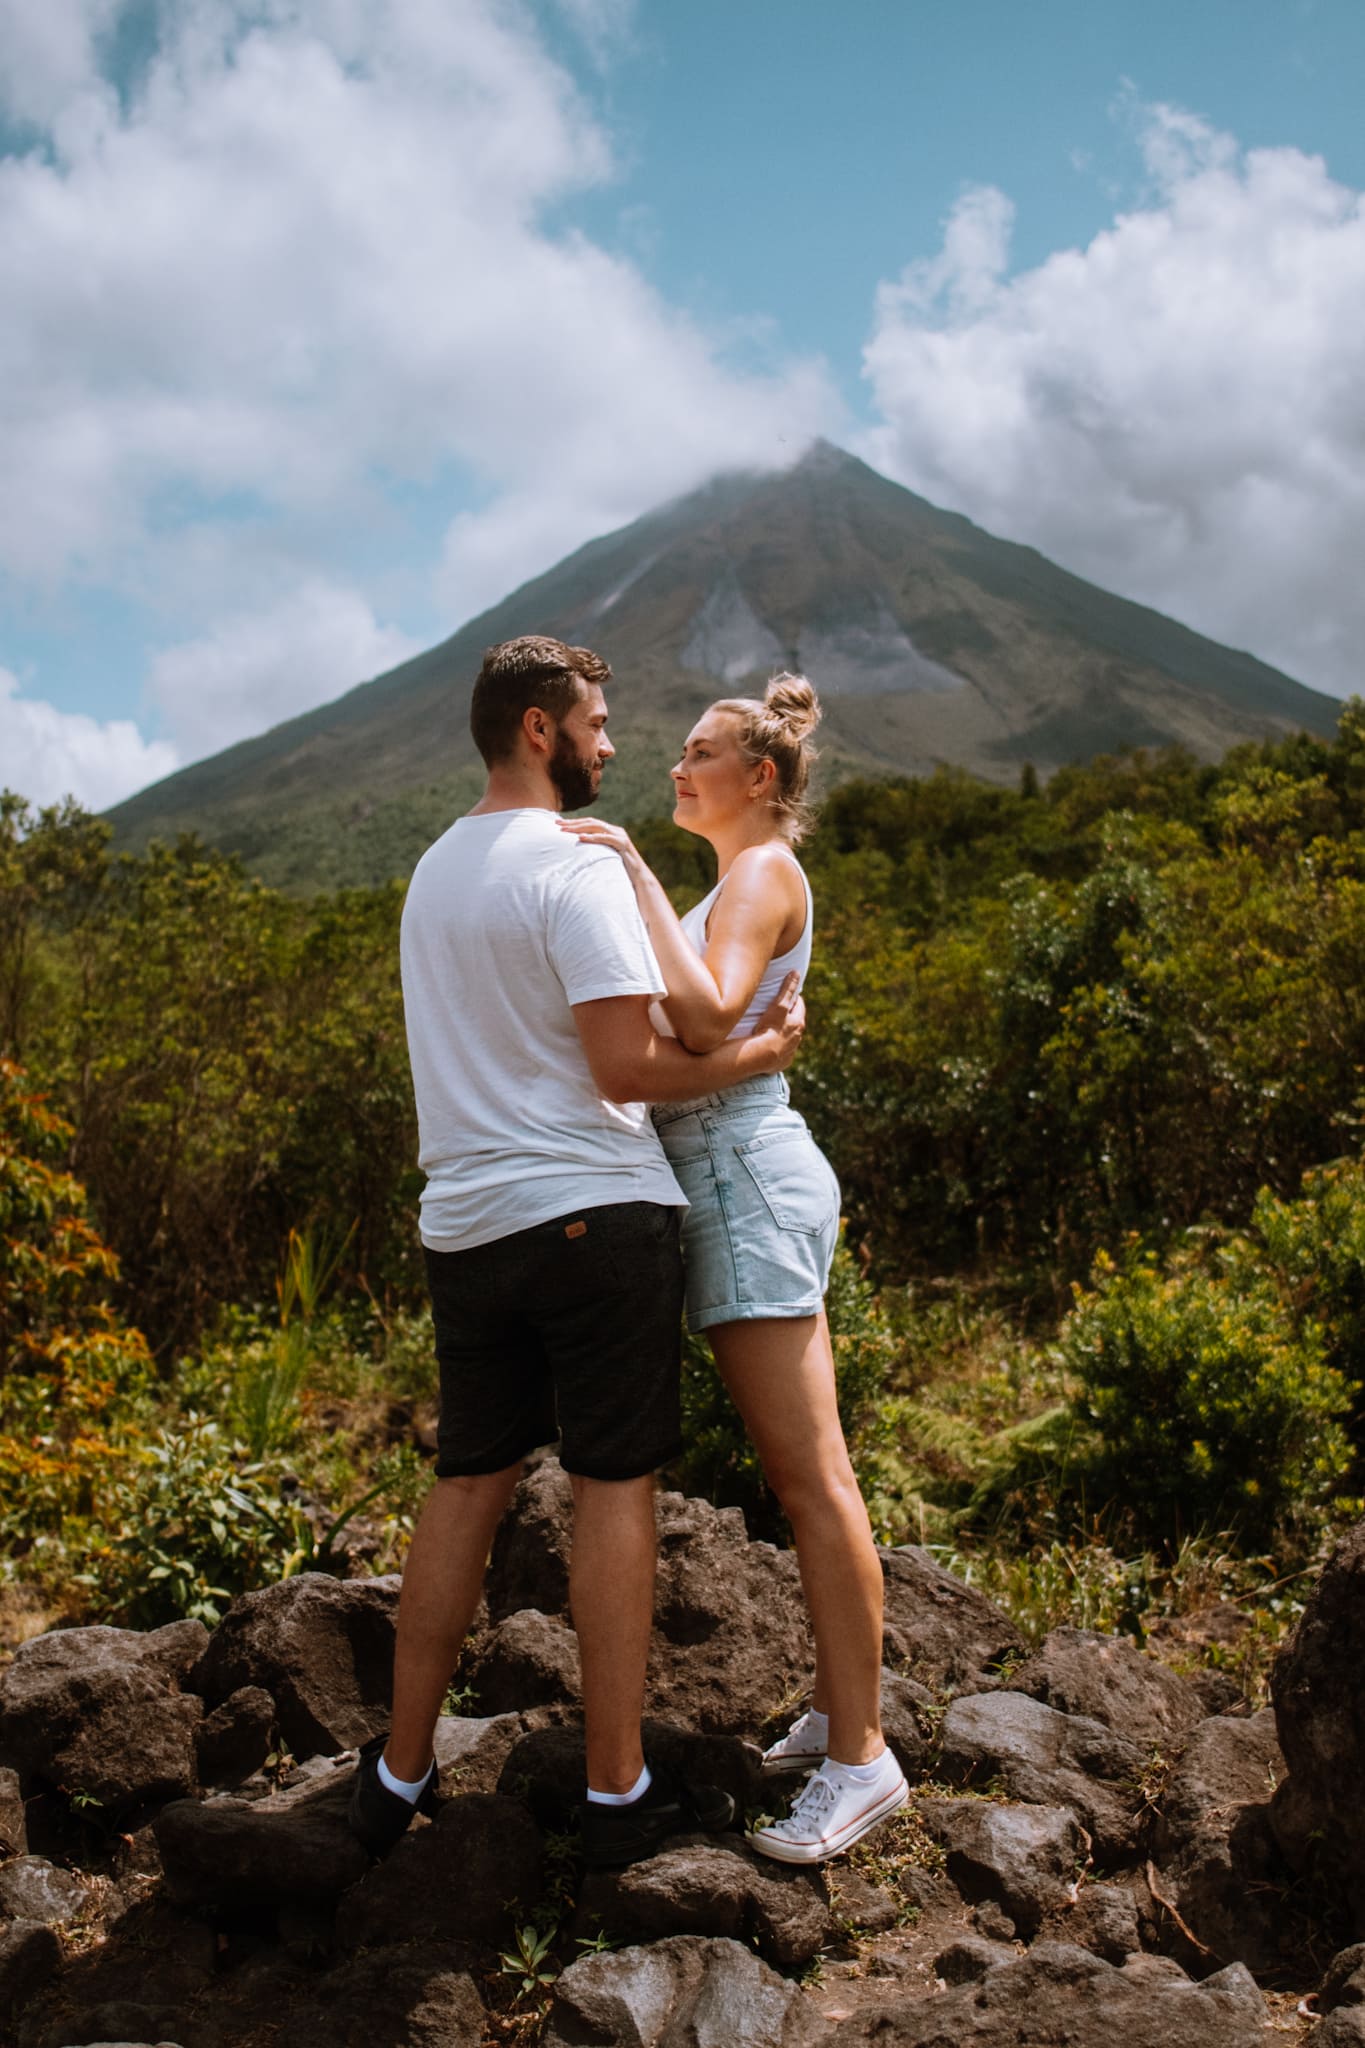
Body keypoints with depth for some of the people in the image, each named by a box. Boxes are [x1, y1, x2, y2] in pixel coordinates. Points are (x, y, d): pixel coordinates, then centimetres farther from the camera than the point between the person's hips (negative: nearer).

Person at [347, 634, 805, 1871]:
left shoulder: (434, 870, 15)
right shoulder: (578, 868, -12)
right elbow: (626, 1067, -18)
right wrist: (761, 1052, -3)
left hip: (464, 1223, 7)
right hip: (593, 1211, -7)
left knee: (469, 1483, 15)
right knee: (615, 1486, 3)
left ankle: (400, 1775, 23)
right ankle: (619, 1792, 13)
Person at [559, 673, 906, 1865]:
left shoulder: (765, 872, -7)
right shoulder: (740, 882, 22)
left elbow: (708, 1021, -24)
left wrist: (636, 873, -20)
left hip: (747, 1171, -10)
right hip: (725, 1172, 10)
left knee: (810, 1476, -8)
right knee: (806, 1475, 12)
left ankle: (861, 1760, -1)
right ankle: (839, 1713, 20)